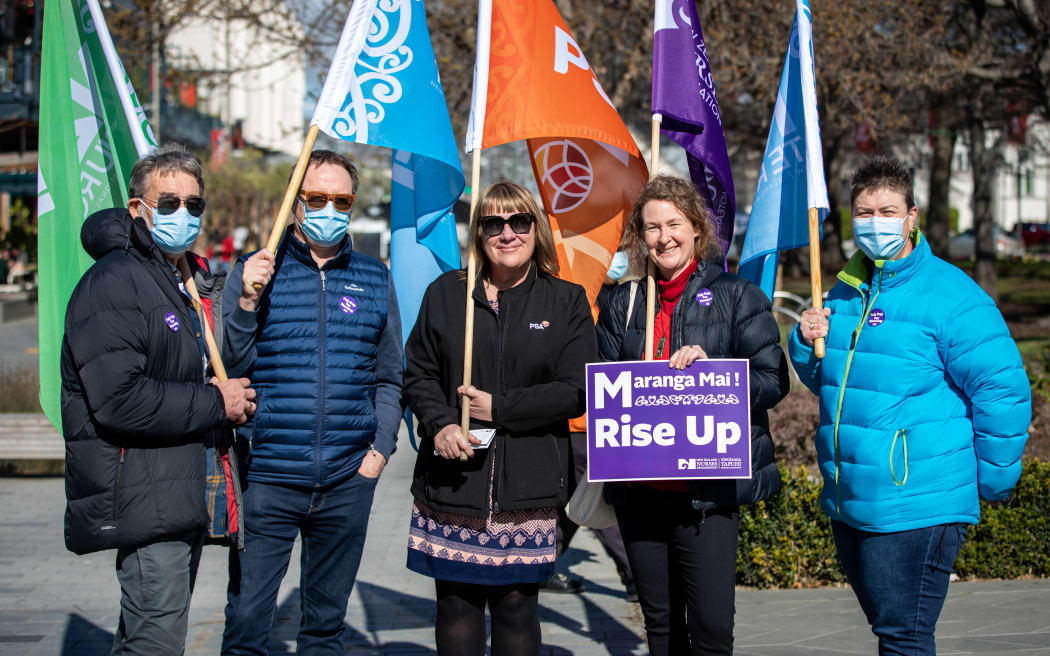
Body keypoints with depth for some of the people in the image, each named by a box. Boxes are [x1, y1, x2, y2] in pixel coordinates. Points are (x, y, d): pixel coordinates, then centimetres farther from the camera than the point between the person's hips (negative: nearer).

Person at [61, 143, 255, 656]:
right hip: (144, 494, -10)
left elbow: (218, 371, 32)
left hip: (189, 492, 10)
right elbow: (118, 400, -24)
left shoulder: (197, 282, 19)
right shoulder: (114, 283, -13)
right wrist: (215, 403, -16)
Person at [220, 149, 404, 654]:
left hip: (348, 481, 2)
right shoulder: (254, 272, 4)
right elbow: (229, 368, 0)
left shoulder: (374, 278, 11)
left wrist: (380, 448, 3)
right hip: (267, 479, -2)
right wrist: (247, 302, -14)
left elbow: (389, 377, 15)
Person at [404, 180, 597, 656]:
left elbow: (575, 392, -3)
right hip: (452, 481, 1)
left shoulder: (567, 302, 5)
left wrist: (499, 407, -10)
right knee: (455, 604, 5)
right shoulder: (445, 294, 10)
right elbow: (418, 372, 9)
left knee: (517, 606, 1)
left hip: (527, 488, -1)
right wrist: (439, 424, -10)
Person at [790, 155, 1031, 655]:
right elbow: (827, 381, 24)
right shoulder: (845, 292, 12)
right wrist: (808, 343, 3)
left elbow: (1003, 393, -11)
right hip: (848, 501, 8)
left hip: (916, 509, -8)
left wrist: (990, 483, -5)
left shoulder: (952, 298, -11)